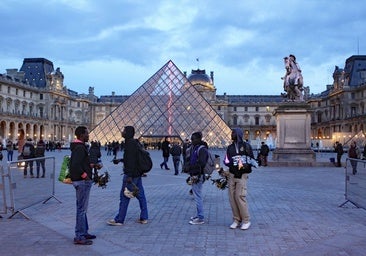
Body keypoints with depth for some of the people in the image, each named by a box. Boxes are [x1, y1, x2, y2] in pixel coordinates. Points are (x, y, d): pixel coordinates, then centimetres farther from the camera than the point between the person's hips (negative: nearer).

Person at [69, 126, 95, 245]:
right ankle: (79, 237, 3)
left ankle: (84, 232, 30)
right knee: (82, 209, -4)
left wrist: (91, 165, 14)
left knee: (82, 208, 18)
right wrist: (84, 175, -20)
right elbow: (75, 165, -29)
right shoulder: (80, 148, -19)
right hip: (82, 181, -11)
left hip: (80, 181, 11)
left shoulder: (78, 147, 14)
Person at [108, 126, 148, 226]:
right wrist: (120, 160, 23)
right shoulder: (135, 142, 14)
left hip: (131, 174, -10)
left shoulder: (130, 143, -16)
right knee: (141, 195, 11)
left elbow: (131, 160, -23)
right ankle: (143, 218, 17)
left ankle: (119, 220, 6)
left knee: (124, 196, -2)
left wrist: (129, 176, -25)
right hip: (138, 174, 10)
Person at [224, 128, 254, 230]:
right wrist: (229, 162, -10)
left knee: (240, 196, -11)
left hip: (242, 175, -5)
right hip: (232, 175, 5)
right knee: (232, 197, 2)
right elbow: (226, 160, 13)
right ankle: (236, 220, 11)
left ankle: (246, 220, 1)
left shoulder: (246, 146, 2)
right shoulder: (230, 147, 14)